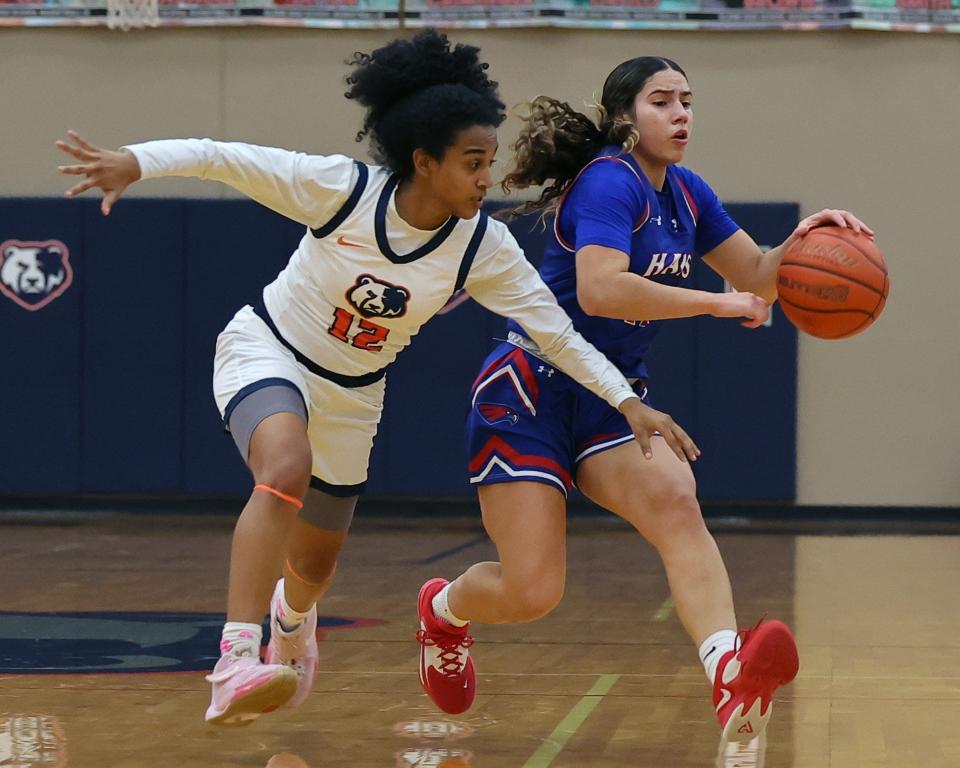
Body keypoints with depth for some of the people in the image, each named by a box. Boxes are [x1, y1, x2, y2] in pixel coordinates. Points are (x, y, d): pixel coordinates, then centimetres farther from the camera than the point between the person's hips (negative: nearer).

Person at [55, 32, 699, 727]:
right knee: (288, 468, -37)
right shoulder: (342, 189, -25)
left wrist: (627, 401, -15)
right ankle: (237, 664, -43)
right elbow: (222, 158, -25)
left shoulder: (484, 246, -16)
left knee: (316, 559, 17)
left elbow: (556, 331, -10)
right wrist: (135, 161, -39)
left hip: (353, 394, 4)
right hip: (266, 352, -4)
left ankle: (294, 619, 57)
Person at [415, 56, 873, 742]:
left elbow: (756, 274, 17)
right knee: (531, 593, -10)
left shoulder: (686, 195, 9)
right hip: (531, 395, -6)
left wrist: (800, 241, -5)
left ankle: (732, 678, -49)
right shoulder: (609, 182, -16)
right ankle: (443, 608, 28)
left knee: (676, 502, -27)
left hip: (612, 400, 7)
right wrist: (716, 303, -27)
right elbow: (599, 289, -32)